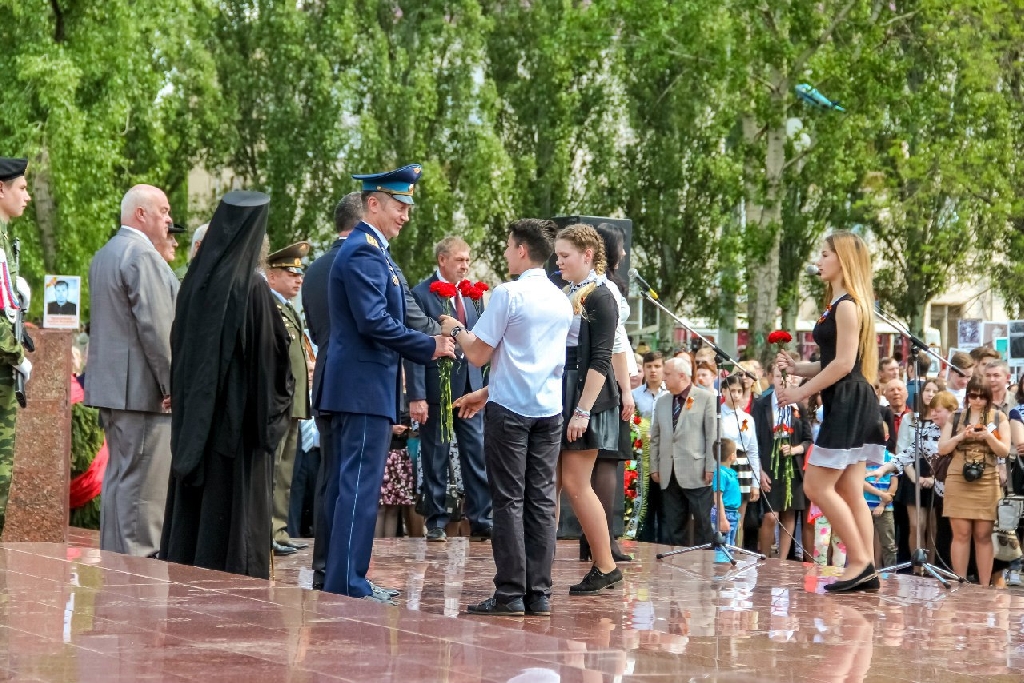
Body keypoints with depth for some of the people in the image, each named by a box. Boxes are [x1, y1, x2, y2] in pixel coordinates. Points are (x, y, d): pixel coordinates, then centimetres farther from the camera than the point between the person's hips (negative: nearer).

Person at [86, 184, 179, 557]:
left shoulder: (103, 255, 18)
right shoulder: (143, 255, -14)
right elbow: (155, 325, -19)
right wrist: (173, 384, -16)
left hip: (110, 386, 10)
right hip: (143, 388, -10)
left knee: (119, 477, 15)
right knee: (142, 484, -8)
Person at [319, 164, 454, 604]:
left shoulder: (371, 250, 19)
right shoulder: (363, 252, -14)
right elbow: (374, 321, -23)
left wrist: (429, 346, 15)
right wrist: (430, 347, -16)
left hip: (359, 387, 11)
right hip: (364, 388, -11)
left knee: (353, 485, 13)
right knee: (360, 488, -9)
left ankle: (343, 579, 18)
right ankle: (347, 586, -8)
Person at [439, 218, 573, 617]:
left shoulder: (508, 295, -10)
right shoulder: (562, 301, 12)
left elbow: (479, 354, -9)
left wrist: (455, 330, 11)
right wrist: (487, 393, 25)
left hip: (509, 408, -6)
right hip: (549, 408, 6)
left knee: (508, 500, -3)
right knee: (541, 500, 6)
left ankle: (510, 594, -4)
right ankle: (539, 594, 6)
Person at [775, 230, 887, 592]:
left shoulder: (847, 305, -12)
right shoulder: (838, 304, 19)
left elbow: (844, 363, -18)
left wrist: (802, 391, -14)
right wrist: (796, 368, 8)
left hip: (849, 402, -10)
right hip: (845, 404, 10)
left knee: (817, 485, -9)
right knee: (849, 492, 7)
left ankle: (860, 562, -7)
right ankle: (865, 571, 5)